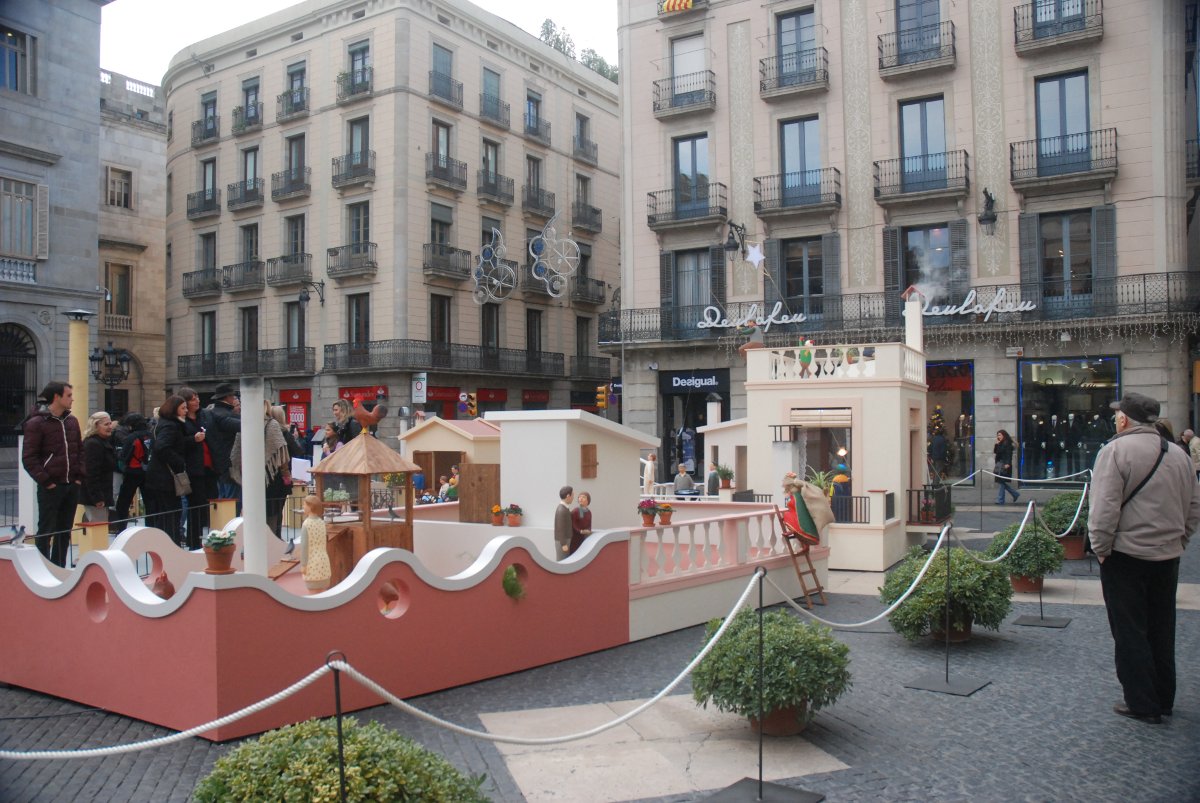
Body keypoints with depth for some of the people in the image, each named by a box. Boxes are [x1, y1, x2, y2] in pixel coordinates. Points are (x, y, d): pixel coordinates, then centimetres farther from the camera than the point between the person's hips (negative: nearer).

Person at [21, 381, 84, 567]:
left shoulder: (72, 421, 12)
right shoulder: (36, 423, -7)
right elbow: (28, 458, -9)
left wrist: (79, 476, 7)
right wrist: (45, 481, -14)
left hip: (72, 486, 6)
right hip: (51, 487, -6)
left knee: (65, 530, 11)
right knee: (46, 531, -2)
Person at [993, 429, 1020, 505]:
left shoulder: (1007, 443, -8)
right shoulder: (1000, 444, 17)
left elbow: (1009, 454, -15)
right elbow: (995, 451, 14)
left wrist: (1007, 463, -24)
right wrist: (996, 444, 3)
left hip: (1004, 465, -9)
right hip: (999, 465, 9)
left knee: (1000, 482, -9)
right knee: (1000, 482, 10)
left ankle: (1000, 500, -7)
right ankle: (1015, 494, 21)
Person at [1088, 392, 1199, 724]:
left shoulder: (1115, 450, -13)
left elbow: (1104, 507, -19)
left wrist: (1101, 548, -9)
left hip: (1126, 554, -7)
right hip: (1168, 556, 7)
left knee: (1130, 632, 3)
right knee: (1162, 630, 16)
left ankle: (1142, 704, 7)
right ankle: (1164, 700, 26)